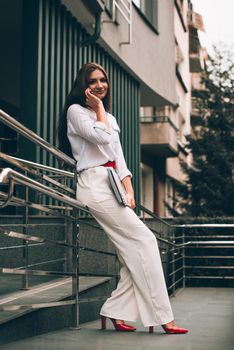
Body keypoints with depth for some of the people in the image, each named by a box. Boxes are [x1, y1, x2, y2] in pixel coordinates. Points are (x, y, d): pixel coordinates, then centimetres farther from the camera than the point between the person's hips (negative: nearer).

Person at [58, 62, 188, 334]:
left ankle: (116, 313, 5)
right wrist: (99, 108, 0)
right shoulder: (75, 111, 2)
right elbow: (101, 137, -16)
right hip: (95, 184, -8)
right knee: (144, 241, -14)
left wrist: (129, 191, 3)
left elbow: (119, 157, 16)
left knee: (133, 252, -2)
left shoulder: (110, 118, 25)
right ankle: (161, 317, -12)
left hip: (113, 186, 8)